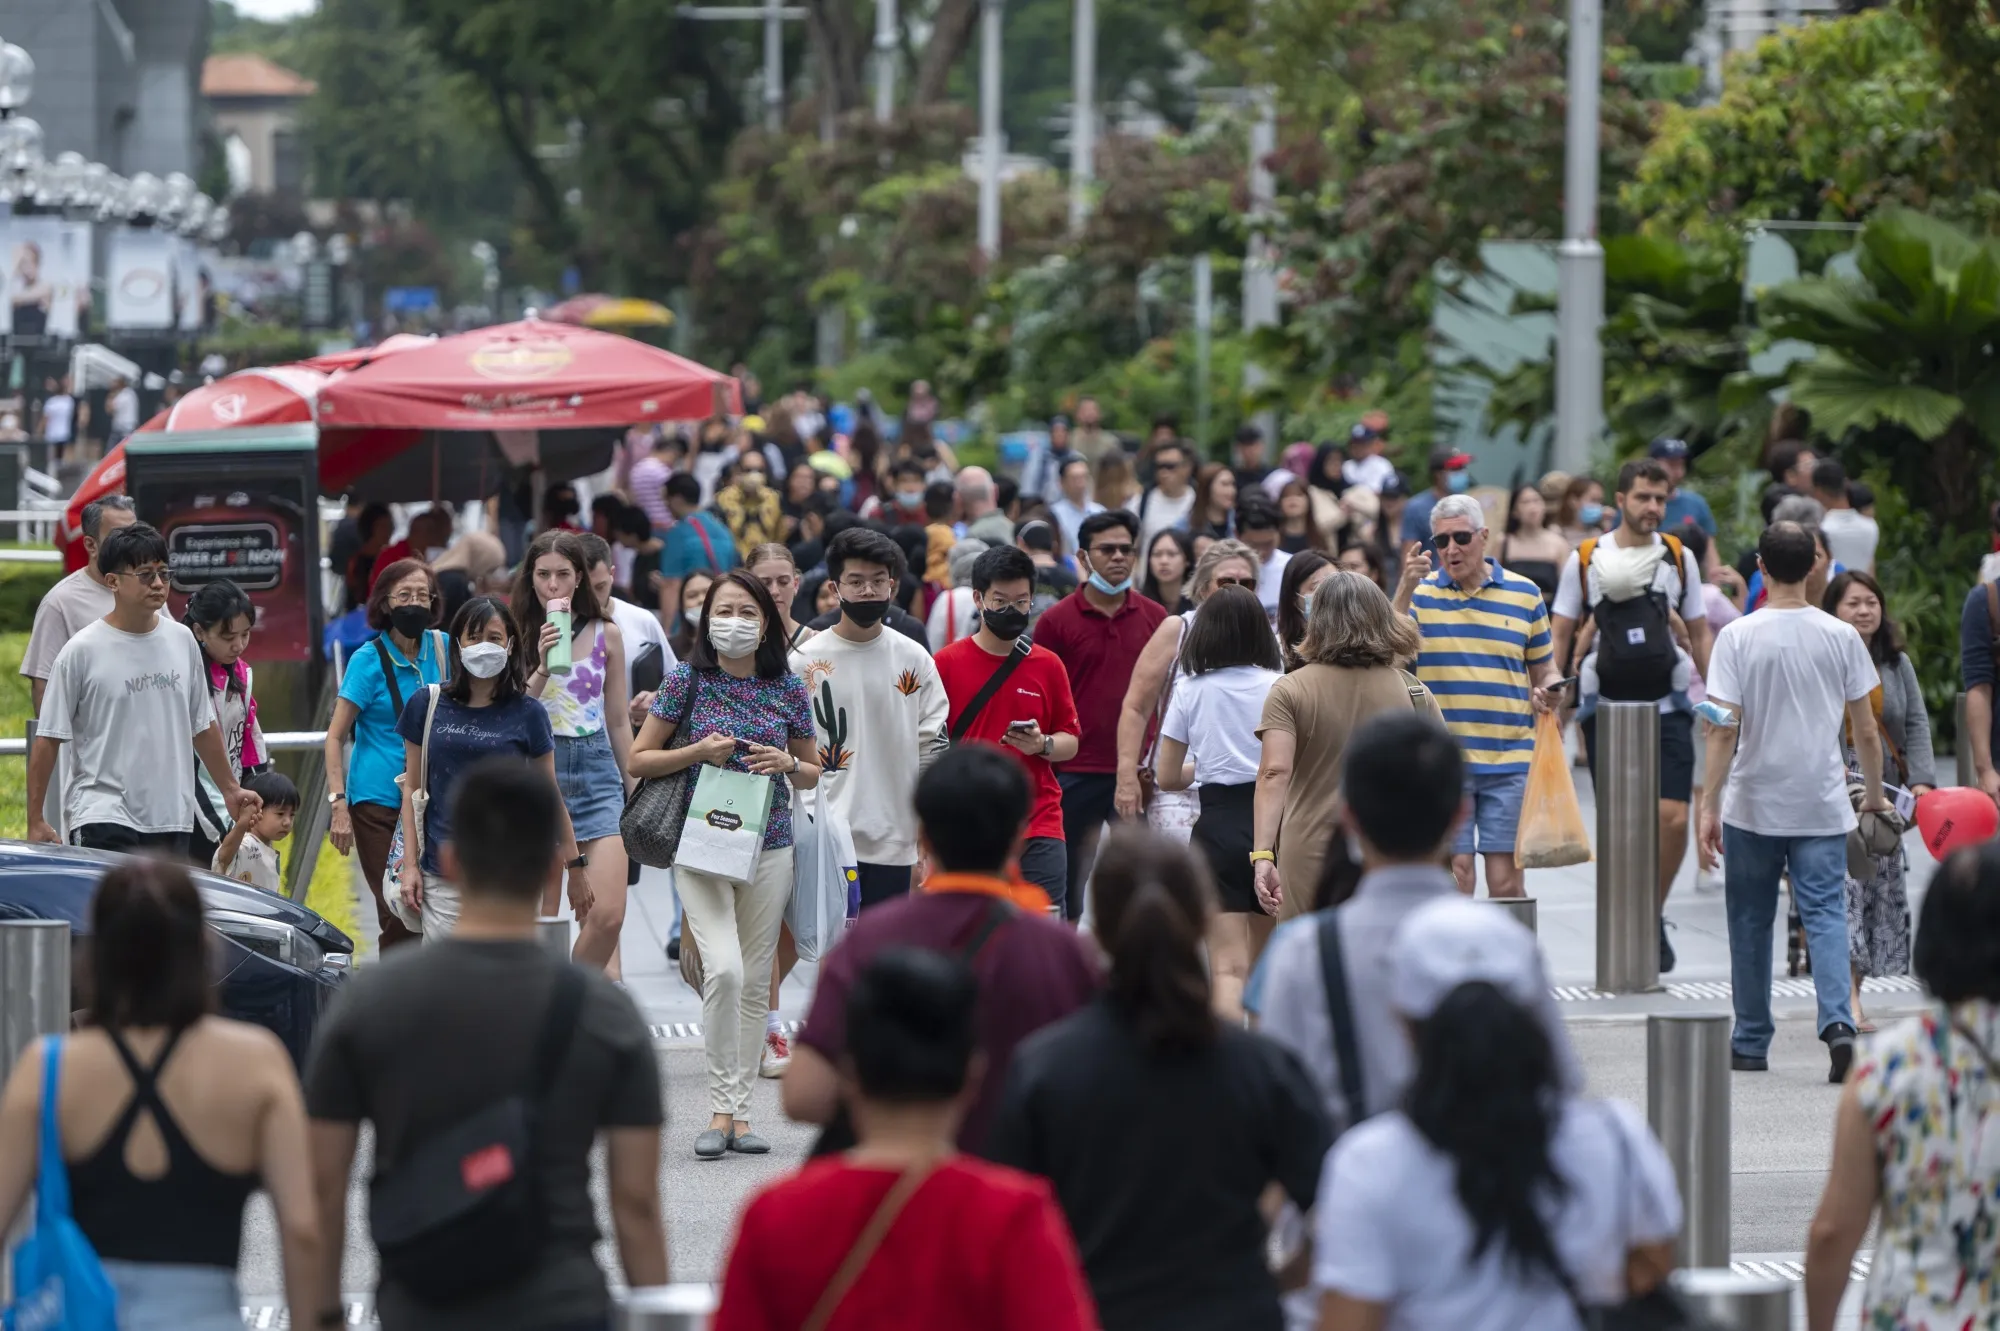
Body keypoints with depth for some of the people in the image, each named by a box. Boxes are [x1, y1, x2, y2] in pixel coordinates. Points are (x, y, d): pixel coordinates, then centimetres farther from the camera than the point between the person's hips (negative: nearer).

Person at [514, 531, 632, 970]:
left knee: (608, 914, -11)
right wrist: (542, 666, -16)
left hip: (596, 769, 1)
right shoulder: (517, 635, 1)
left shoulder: (606, 634, 7)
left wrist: (633, 792, 17)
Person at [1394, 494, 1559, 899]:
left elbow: (1544, 670, 16)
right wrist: (1406, 588, -22)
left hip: (1509, 761, 1)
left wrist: (1546, 693, -7)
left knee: (1506, 881, 0)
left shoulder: (1524, 593, 8)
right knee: (1454, 874, -2)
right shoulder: (1420, 592, 4)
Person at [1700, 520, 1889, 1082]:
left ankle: (1750, 1042, 18)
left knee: (1750, 924, 12)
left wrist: (1711, 805, -7)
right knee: (1826, 915, 0)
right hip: (1822, 805, 1)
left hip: (1754, 805, -1)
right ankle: (1837, 1022, -21)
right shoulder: (1841, 637, -2)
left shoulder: (1738, 637, -8)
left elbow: (1725, 730, -12)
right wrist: (1874, 794, 16)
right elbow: (1866, 731, 2)